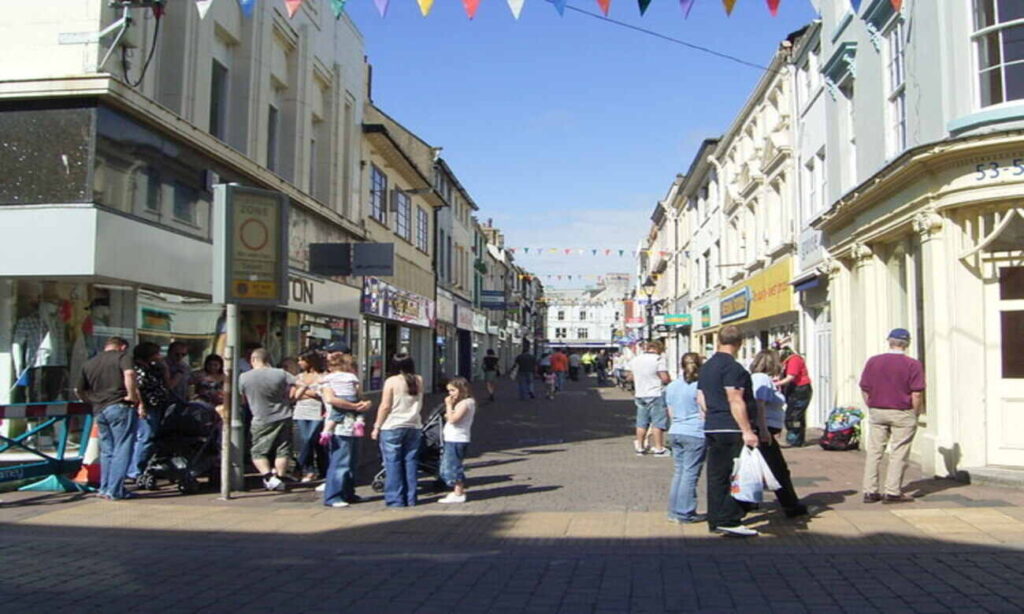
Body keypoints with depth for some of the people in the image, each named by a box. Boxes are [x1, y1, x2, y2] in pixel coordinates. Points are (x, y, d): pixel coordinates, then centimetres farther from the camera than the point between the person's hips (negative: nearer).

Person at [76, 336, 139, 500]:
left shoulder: (89, 363, 19)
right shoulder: (122, 356, 1)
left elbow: (80, 390, 19)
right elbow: (129, 374, -20)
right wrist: (132, 396, -13)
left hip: (100, 411, 6)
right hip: (120, 407, -6)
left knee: (107, 450, 17)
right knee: (122, 449, -3)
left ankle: (105, 488, 20)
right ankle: (115, 491, -5)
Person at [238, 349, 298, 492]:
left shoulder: (244, 377, -8)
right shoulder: (280, 373, -6)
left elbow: (243, 398, 7)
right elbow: (303, 385, -7)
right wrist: (292, 399, 4)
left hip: (261, 420, -1)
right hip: (283, 418, 1)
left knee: (258, 452, 10)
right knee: (282, 451, 10)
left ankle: (269, 478, -6)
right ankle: (279, 478, 9)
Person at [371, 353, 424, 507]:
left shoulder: (391, 381, -8)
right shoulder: (419, 381, 5)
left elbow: (385, 407, -9)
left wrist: (377, 427, -2)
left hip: (392, 427, -4)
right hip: (414, 426, 4)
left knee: (393, 464, 1)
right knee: (410, 462, 10)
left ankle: (395, 500, 3)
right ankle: (410, 499, 13)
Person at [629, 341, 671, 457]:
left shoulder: (635, 360, 8)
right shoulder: (658, 359, -13)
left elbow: (632, 377, 19)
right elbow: (665, 378, -18)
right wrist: (671, 382, 2)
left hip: (640, 395, 6)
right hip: (656, 394, -6)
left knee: (641, 423, 13)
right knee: (657, 422, 0)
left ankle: (639, 447, 19)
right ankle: (658, 448, 3)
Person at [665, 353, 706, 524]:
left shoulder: (671, 387, 11)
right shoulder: (698, 386, -8)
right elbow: (705, 413, -11)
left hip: (675, 432, 6)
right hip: (695, 433, -6)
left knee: (679, 471, 13)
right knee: (690, 473, -1)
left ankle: (674, 512, 15)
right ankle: (685, 513, 2)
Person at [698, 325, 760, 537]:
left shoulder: (706, 367, 15)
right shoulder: (733, 367, -13)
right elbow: (736, 402, -19)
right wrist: (747, 431, -20)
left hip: (711, 429, 9)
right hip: (731, 430, -9)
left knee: (717, 476, 11)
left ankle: (715, 520, 15)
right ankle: (729, 521, -5)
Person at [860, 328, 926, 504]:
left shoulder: (873, 361, 1)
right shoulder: (912, 364, -9)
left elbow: (864, 389, 3)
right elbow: (917, 394, -11)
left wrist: (872, 408, 12)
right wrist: (916, 414, 1)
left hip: (876, 412, 3)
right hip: (902, 414, -3)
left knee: (874, 452, 8)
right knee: (898, 454, 4)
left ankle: (870, 491, 10)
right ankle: (892, 492, 5)